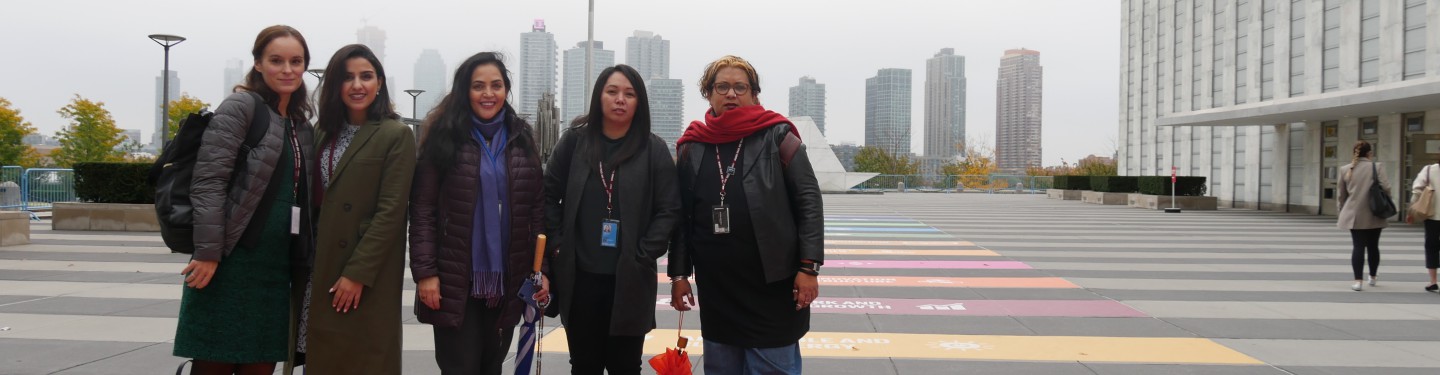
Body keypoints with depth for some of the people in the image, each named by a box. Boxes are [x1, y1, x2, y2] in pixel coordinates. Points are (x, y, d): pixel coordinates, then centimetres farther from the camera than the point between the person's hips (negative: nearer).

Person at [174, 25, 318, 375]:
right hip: (231, 262, -6)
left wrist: (301, 260, 14)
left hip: (275, 267, 7)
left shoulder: (302, 127, 15)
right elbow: (208, 181, -13)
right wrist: (208, 252, -20)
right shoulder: (240, 107, -5)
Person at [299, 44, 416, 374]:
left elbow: (390, 212, -13)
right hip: (320, 268, 6)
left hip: (368, 276, -6)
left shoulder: (396, 135, -7)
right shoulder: (324, 131, 12)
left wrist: (358, 273, -16)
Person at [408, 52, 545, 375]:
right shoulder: (444, 136, -3)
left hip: (507, 281, 3)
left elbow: (537, 208, 7)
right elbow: (422, 209, -6)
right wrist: (424, 272, -12)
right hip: (456, 280, -3)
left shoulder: (522, 139, 8)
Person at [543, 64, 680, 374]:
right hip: (579, 277, 1)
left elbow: (668, 209, -2)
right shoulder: (573, 142, 5)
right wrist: (559, 247, -2)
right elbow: (550, 196, 7)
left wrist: (643, 256, -10)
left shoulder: (654, 149, 0)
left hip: (630, 280, -1)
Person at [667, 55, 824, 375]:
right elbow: (681, 216, 11)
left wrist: (808, 267, -10)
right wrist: (679, 273, 7)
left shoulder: (777, 137, -2)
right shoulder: (691, 146, 8)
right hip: (716, 287, 4)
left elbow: (808, 202, -5)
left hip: (772, 285, -3)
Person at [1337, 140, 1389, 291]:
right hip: (1374, 215, -1)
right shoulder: (1376, 167, -6)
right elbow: (1385, 188, -10)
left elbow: (1341, 194, 10)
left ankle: (1358, 281, -7)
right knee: (1373, 246, 13)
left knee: (1358, 247, 0)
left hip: (1354, 215, 1)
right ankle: (1372, 277, 27)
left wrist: (1343, 211, 23)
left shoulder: (1345, 169, 3)